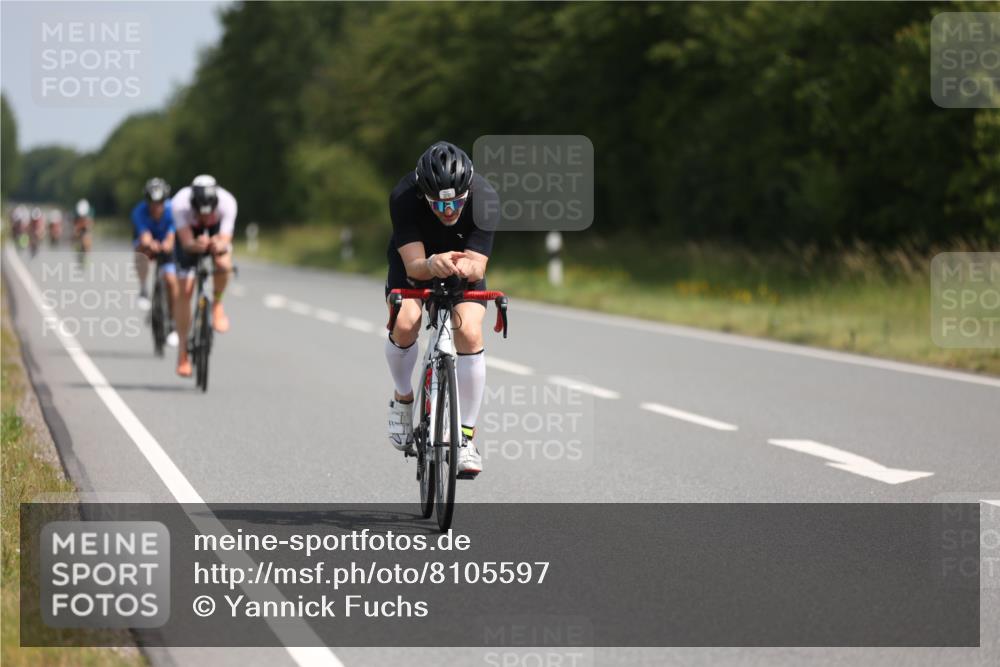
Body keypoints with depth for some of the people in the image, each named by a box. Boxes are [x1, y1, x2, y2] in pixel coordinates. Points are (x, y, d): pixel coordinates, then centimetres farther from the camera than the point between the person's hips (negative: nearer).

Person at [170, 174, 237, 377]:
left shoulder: (227, 202, -37)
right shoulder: (180, 203, -38)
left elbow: (225, 239, -42)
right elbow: (186, 242, -43)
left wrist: (219, 246, -65)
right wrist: (196, 245, -65)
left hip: (217, 231, 0)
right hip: (190, 232, 0)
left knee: (223, 264, -32)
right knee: (185, 290, -7)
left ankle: (217, 304, -2)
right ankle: (183, 350, 4)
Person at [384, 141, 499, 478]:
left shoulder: (485, 198, -33)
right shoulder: (403, 197, -35)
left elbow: (478, 267, -32)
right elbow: (414, 265, -36)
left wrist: (466, 267, -56)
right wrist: (433, 264, -59)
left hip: (464, 264, 0)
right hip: (415, 262, 0)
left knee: (469, 334, -24)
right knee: (405, 324, -27)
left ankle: (467, 436, -12)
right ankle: (403, 398, 4)